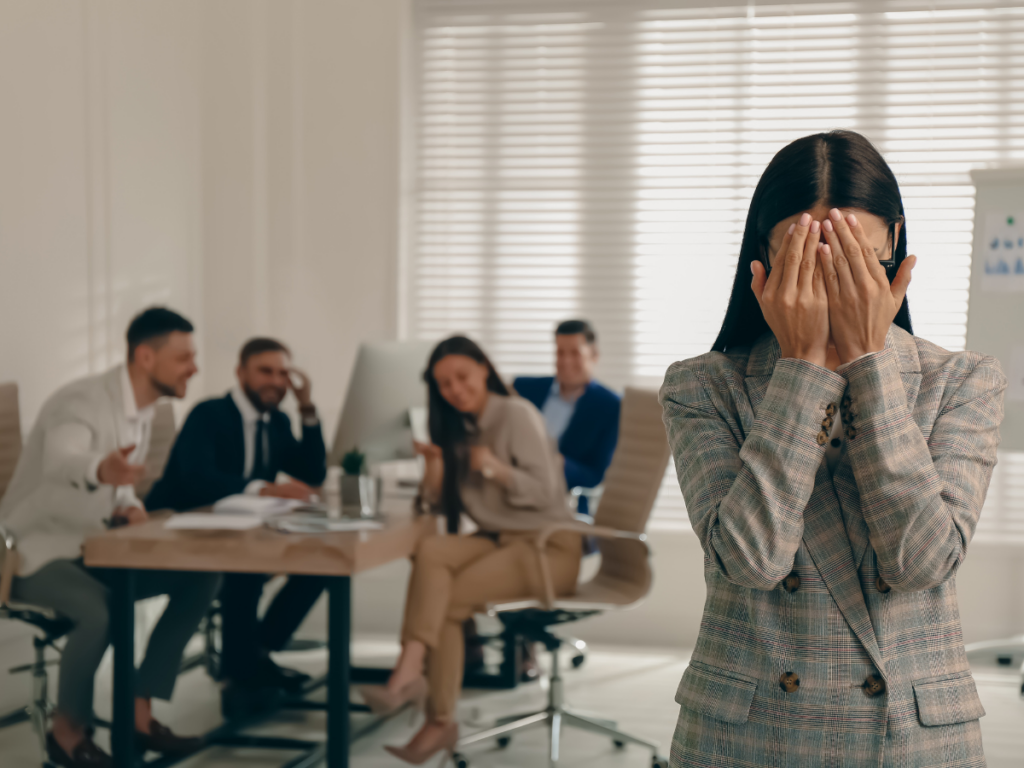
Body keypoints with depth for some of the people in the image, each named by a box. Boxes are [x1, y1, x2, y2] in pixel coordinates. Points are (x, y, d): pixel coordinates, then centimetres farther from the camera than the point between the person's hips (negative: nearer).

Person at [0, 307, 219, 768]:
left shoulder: (143, 409, 4)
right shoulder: (82, 401, -23)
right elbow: (60, 463, -44)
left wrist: (127, 505, -8)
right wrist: (101, 470, -67)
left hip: (92, 548, 8)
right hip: (37, 553, -8)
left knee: (201, 577, -8)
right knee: (102, 609, -36)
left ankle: (139, 713, -3)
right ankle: (68, 730, -10)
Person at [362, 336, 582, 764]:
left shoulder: (517, 415, -6)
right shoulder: (460, 429, 16)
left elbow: (544, 492, -12)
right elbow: (442, 505, 14)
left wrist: (497, 469, -28)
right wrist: (435, 468, -6)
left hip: (548, 547, -6)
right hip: (498, 541, 6)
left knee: (447, 599, -28)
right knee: (430, 552, -26)